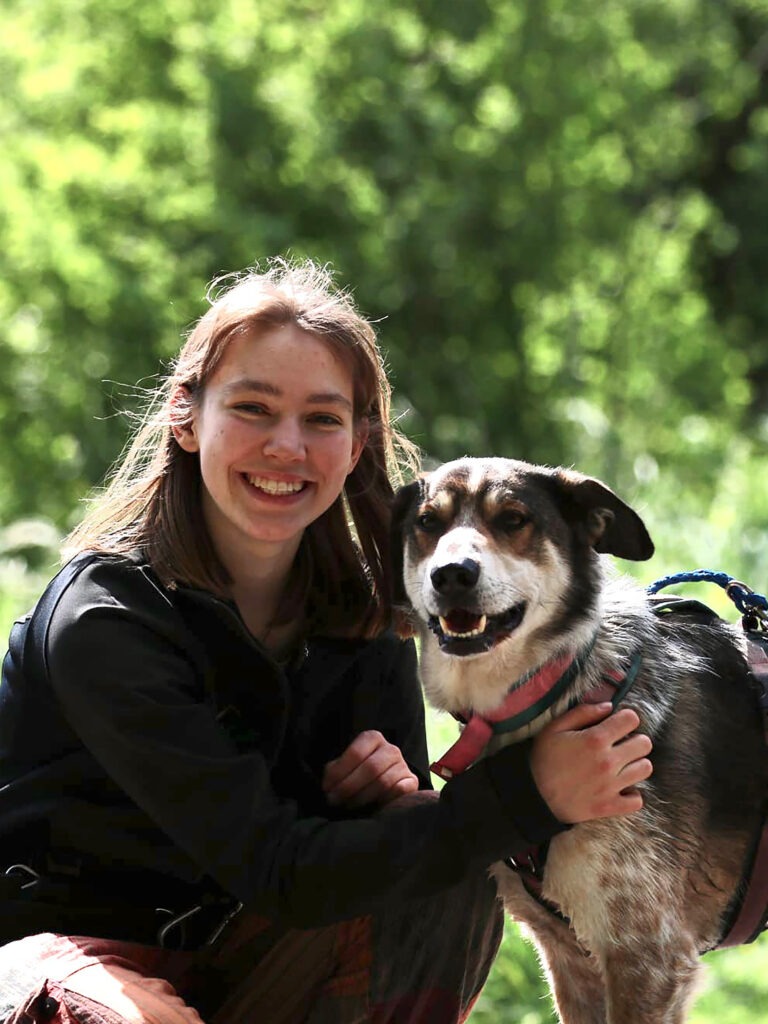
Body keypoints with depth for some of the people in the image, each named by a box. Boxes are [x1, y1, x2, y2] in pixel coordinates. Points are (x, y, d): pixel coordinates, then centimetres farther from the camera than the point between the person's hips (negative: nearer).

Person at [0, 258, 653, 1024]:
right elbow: (274, 868, -26)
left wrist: (399, 801, -24)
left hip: (230, 960, 6)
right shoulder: (103, 620, -21)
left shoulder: (362, 608, -2)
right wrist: (523, 793, -32)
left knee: (453, 892, -19)